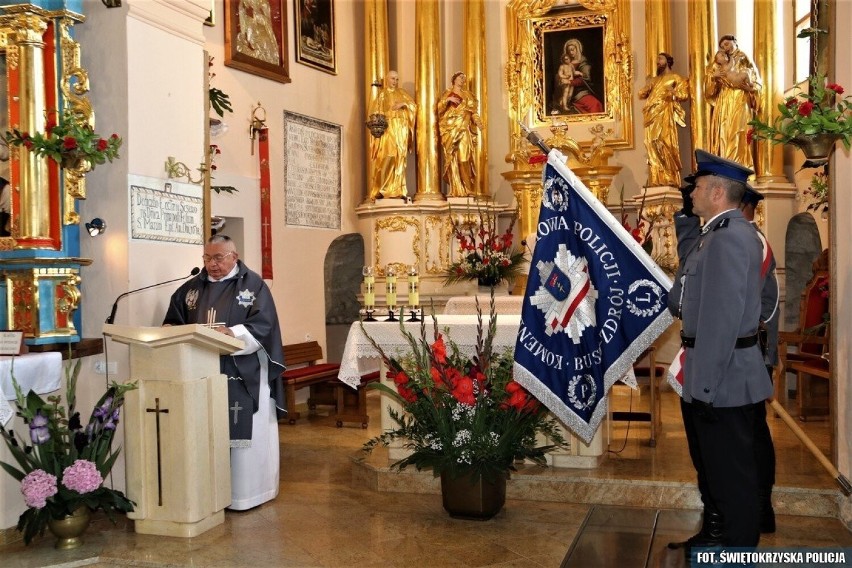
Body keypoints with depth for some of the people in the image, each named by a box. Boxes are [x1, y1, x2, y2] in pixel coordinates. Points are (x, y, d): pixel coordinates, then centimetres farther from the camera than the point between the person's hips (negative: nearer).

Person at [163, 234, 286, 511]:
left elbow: (263, 325, -12)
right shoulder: (191, 288, 13)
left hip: (243, 375, -4)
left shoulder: (253, 284, -2)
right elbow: (173, 322, 14)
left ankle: (246, 492, 9)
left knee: (244, 433, -1)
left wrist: (231, 334, -27)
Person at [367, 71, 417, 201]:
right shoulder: (381, 94, 13)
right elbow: (375, 112, 3)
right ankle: (382, 189, -18)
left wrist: (403, 104, -6)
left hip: (401, 128, 3)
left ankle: (397, 190, -9)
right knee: (387, 156, -16)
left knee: (399, 157, -6)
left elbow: (413, 105, 12)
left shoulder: (402, 93, 21)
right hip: (387, 127, -3)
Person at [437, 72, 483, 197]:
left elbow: (473, 111, 9)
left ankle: (466, 188, -16)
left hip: (464, 129, 0)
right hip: (450, 129, 0)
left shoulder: (468, 95, 18)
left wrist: (477, 121, -9)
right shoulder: (447, 93, 18)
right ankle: (455, 189, -8)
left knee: (464, 158, -13)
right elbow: (439, 107, 5)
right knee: (452, 158, -7)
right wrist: (448, 100, -10)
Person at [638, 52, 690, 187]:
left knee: (667, 145, -14)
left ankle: (671, 180, -14)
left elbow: (684, 94, -1)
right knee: (653, 147, -3)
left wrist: (673, 92, -20)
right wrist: (648, 85, 2)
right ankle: (656, 181, -5)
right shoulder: (654, 80, 27)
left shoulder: (676, 78, 10)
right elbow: (641, 95, 20)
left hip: (666, 115, -5)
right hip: (652, 116, 6)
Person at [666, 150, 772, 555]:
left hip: (723, 377, -11)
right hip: (710, 374, 11)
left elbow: (724, 316, -25)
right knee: (712, 464, 22)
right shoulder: (717, 232, 11)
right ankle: (714, 536, 38)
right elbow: (691, 262, 33)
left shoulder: (731, 236, -20)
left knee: (731, 472, 2)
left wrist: (707, 383, -25)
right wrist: (686, 216, 20)